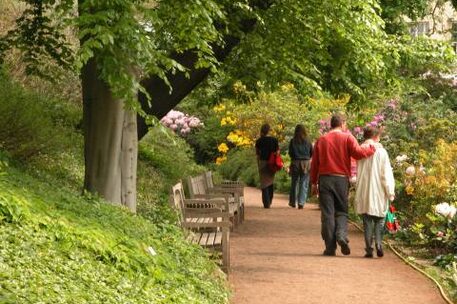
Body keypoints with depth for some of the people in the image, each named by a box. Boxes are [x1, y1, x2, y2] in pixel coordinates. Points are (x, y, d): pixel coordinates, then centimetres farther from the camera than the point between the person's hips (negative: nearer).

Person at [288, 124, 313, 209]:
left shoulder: (293, 141, -5)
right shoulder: (307, 141, -3)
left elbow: (290, 153, -3)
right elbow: (312, 153, 3)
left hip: (295, 163, 0)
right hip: (306, 163, 0)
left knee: (294, 183, 14)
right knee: (304, 184, 3)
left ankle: (292, 202, 22)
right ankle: (301, 203, -6)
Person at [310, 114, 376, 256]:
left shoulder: (321, 140, 10)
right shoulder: (347, 138, 1)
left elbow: (314, 163, 10)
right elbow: (358, 152, -13)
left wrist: (314, 182, 15)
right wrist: (372, 148, 1)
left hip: (324, 179, 1)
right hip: (341, 179, -1)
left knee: (327, 213, 2)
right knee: (341, 211, 11)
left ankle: (330, 247, 0)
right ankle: (342, 235, -15)